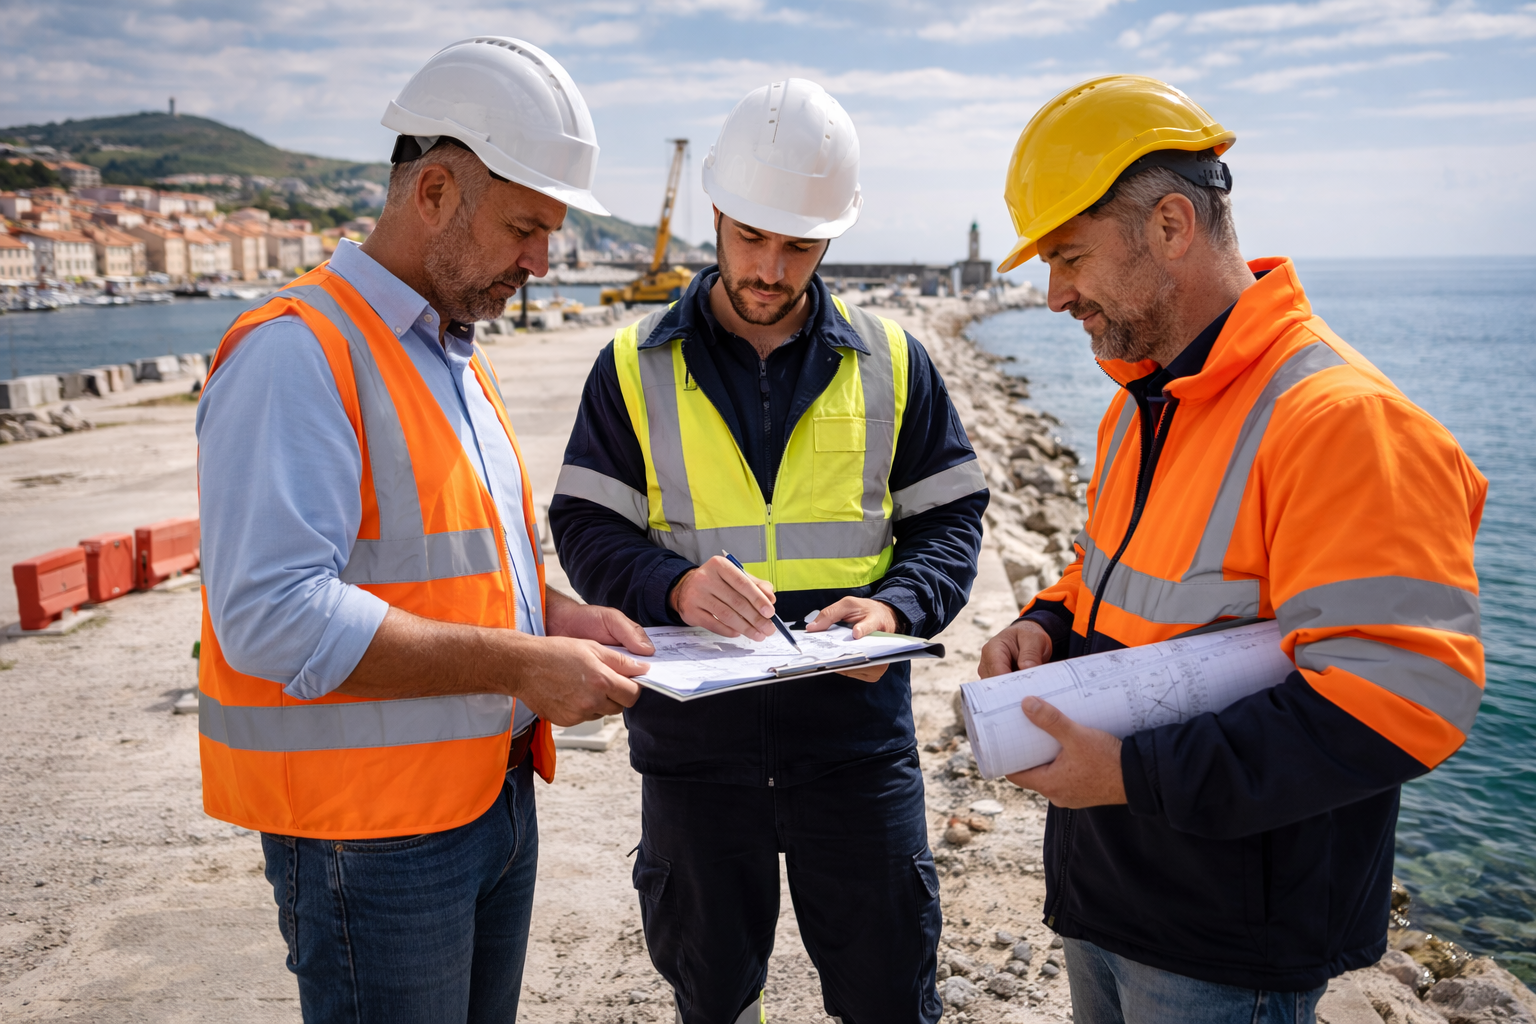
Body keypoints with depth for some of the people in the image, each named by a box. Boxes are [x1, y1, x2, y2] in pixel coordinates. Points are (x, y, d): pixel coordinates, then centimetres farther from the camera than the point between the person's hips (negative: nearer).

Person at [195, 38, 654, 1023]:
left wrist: (561, 614, 2)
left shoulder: (458, 357, 13)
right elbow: (273, 614, -27)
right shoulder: (298, 352, -18)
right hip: (373, 825, -8)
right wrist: (519, 664, -24)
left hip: (495, 790, 9)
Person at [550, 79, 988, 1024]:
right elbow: (586, 527, -1)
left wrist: (896, 606, -15)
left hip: (856, 734, 0)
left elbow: (952, 517, 5)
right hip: (693, 740, 0)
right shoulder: (637, 367, 1)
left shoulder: (889, 362, 4)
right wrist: (675, 585, -21)